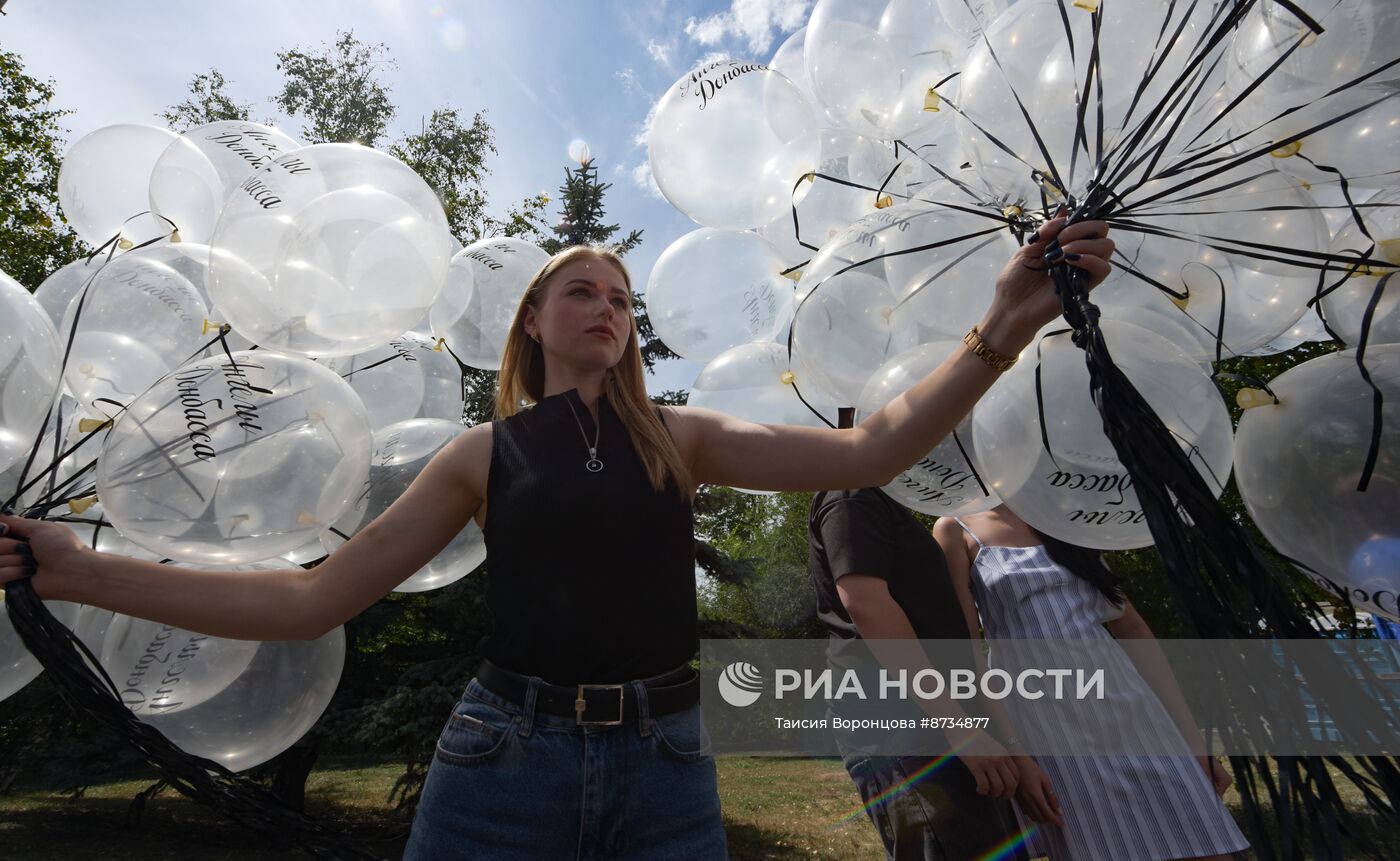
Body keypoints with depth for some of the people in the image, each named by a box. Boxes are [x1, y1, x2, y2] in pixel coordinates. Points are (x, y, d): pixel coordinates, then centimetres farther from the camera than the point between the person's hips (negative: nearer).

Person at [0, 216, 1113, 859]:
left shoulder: (681, 437, 3)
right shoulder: (489, 452, 1)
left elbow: (867, 452, -4)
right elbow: (312, 598, 2)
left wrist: (1002, 332, -9)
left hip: (664, 763, 2)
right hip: (506, 756, 0)